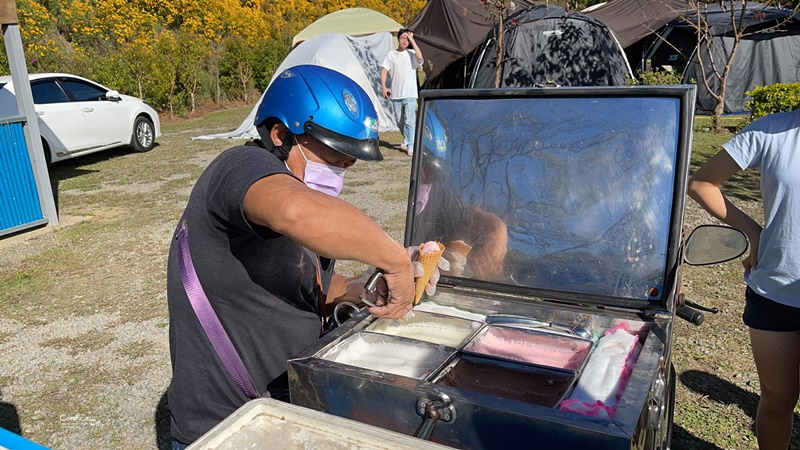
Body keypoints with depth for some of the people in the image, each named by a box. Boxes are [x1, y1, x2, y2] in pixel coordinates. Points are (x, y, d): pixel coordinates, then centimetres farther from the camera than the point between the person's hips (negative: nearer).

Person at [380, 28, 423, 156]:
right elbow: (384, 71, 3)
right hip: (396, 93, 3)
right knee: (399, 121, 14)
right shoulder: (391, 54, 9)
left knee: (410, 121, -13)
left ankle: (411, 146, -13)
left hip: (410, 94, -3)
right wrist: (383, 87, -9)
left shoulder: (411, 53, 3)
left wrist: (412, 40, -12)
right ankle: (406, 139, 37)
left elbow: (419, 57, -20)